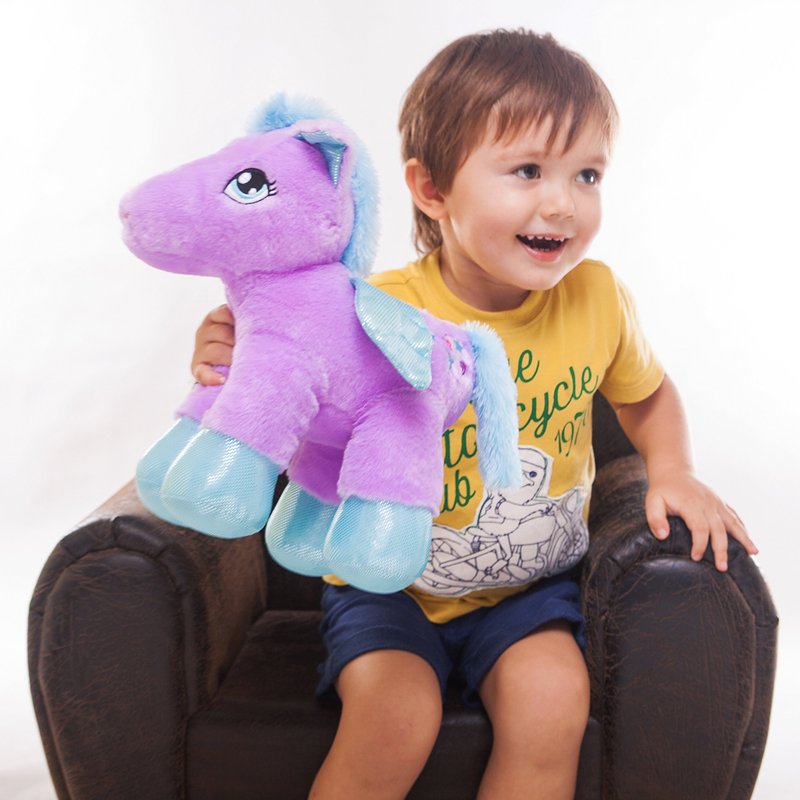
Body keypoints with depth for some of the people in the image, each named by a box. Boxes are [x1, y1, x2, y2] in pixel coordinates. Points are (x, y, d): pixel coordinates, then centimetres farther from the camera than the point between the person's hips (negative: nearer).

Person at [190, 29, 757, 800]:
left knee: (553, 699, -21)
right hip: (388, 583, -2)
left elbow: (646, 392, 13)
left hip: (530, 585, 3)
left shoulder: (596, 296, -8)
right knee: (395, 716, -24)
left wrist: (671, 471, -3)